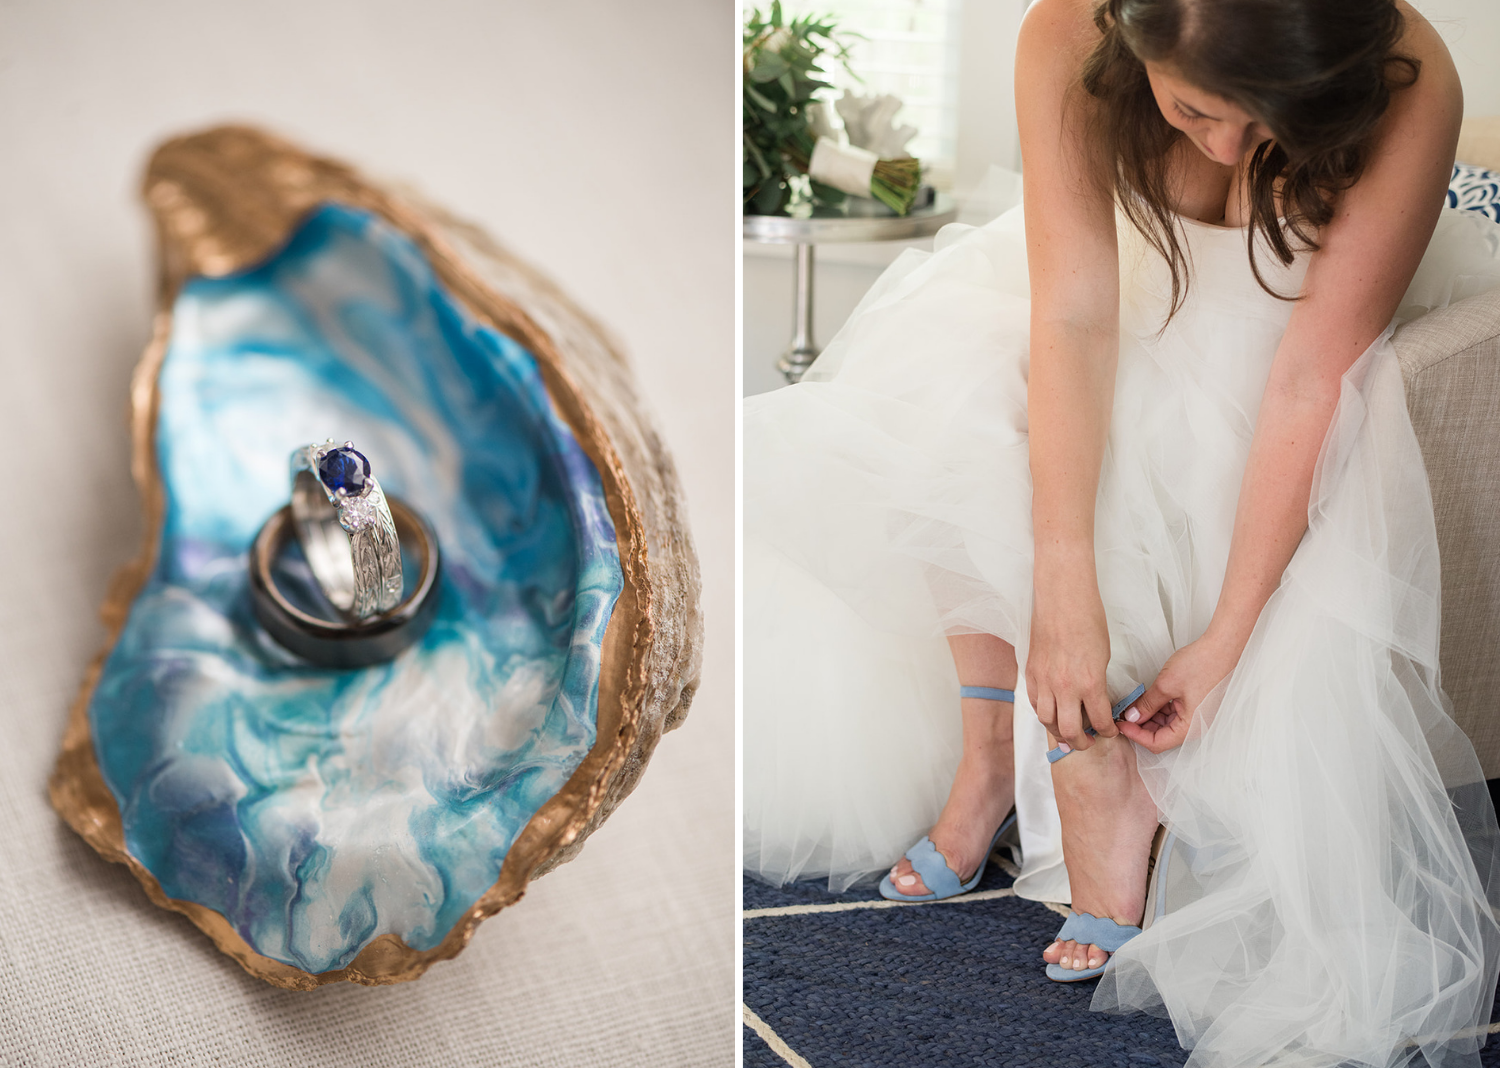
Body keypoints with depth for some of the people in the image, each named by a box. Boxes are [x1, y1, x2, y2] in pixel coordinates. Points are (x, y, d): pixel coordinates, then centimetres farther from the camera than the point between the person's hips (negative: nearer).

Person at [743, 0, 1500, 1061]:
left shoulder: (1411, 87, -35)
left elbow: (1312, 377, -34)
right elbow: (1073, 318, -35)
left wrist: (1227, 633, -35)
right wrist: (1065, 593, -41)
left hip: (1309, 307, -1)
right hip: (1135, 271, 2)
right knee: (957, 387, -23)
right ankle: (1086, 757, -16)